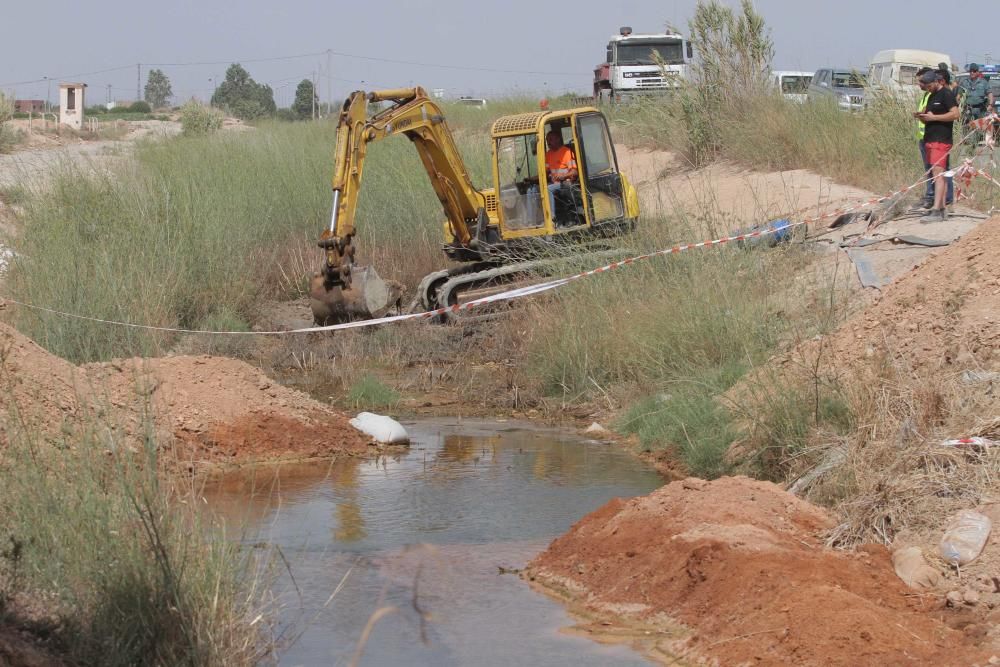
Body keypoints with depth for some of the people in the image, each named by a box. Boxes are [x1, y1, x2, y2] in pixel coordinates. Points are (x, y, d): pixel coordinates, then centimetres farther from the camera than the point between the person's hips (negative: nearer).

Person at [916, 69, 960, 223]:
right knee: (939, 175, 10)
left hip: (941, 140, -10)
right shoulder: (932, 96, 21)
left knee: (938, 173, -15)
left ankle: (936, 210, -22)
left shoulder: (946, 94, -8)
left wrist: (933, 117, -17)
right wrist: (922, 116, 7)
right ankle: (942, 209, 12)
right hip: (930, 140, 10)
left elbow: (955, 114, -18)